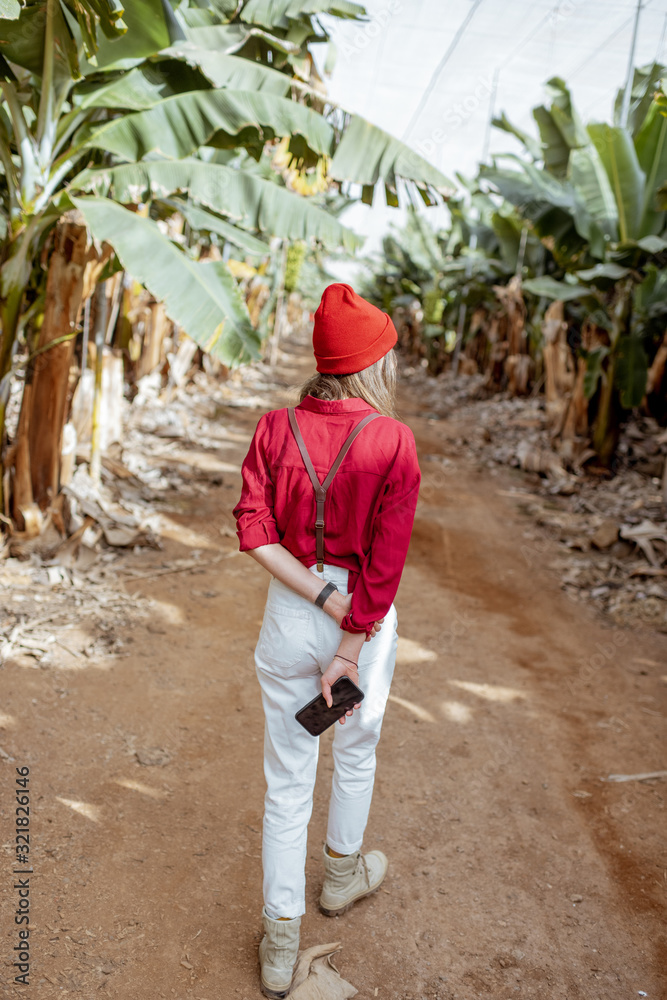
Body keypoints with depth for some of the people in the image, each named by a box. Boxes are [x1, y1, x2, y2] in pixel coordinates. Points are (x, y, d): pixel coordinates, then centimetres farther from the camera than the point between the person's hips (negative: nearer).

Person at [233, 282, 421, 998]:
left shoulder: (275, 428, -6)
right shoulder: (392, 440, -15)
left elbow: (253, 530, -12)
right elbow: (386, 559, -16)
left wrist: (321, 599, -13)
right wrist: (350, 649, -11)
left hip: (289, 617, 2)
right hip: (366, 618, -1)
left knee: (286, 778, 14)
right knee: (356, 751, 25)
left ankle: (280, 941, 26)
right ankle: (343, 875, 51)